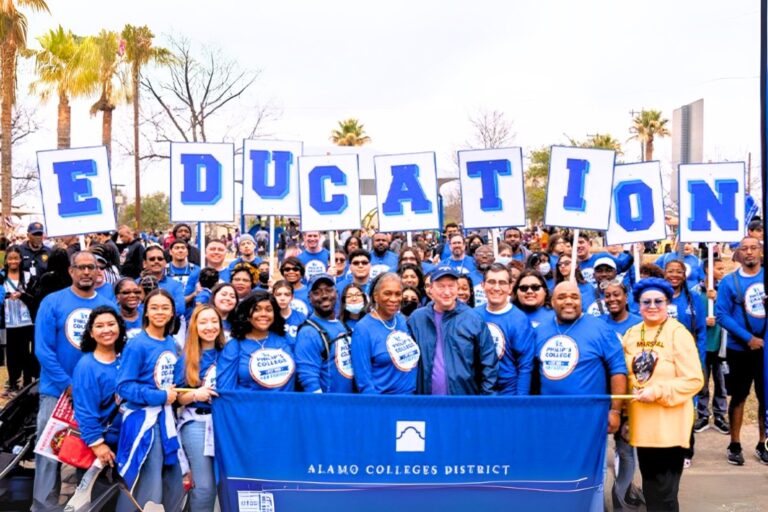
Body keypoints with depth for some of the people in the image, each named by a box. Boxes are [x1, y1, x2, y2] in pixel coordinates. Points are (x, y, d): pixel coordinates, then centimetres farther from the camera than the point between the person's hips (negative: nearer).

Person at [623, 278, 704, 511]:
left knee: (664, 492, 2)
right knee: (650, 487, 16)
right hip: (642, 423, 5)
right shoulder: (631, 334, 7)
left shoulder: (678, 333, -9)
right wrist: (631, 390, -4)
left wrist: (658, 391, -21)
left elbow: (694, 380, -13)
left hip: (669, 425, -5)